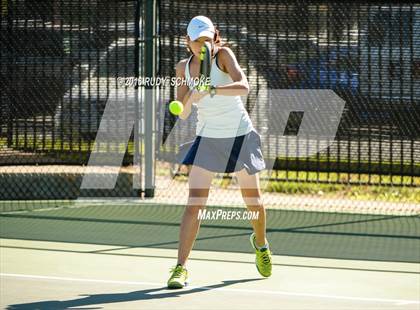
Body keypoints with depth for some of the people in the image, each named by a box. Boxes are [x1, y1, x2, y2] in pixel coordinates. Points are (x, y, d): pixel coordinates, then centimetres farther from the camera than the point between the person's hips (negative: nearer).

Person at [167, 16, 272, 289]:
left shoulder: (223, 55, -12)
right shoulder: (184, 67, 0)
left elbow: (244, 87, -30)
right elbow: (182, 114, 0)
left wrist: (210, 90, -44)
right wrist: (190, 95, -21)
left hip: (240, 136, -2)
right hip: (207, 138, 2)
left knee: (253, 201, 12)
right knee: (195, 203, -14)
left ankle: (261, 243, 43)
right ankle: (181, 268, -17)